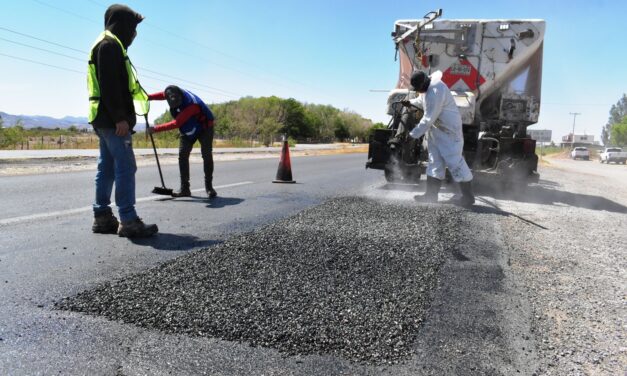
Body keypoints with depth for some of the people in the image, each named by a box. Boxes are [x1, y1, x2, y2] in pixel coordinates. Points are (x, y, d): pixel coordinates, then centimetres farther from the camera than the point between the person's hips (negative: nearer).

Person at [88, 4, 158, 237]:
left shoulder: (107, 45, 24)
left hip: (105, 120, 11)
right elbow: (110, 86, -19)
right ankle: (128, 221, -11)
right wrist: (120, 117, -22)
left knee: (107, 168, 10)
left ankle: (102, 217, 15)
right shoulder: (110, 44, -8)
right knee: (125, 168, -12)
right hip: (113, 120, -11)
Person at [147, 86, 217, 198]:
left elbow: (176, 123, -40)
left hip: (204, 128, -6)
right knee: (182, 155, -4)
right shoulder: (172, 93, -17)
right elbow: (162, 95, 8)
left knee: (207, 155, -14)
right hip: (187, 130, 7)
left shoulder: (192, 104, -38)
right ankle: (184, 189, -1)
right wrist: (148, 97, -8)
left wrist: (156, 129, -35)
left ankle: (209, 187, -2)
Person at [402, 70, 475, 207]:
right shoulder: (427, 87, 4)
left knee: (454, 161, -7)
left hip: (448, 130, -10)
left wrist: (413, 134, -20)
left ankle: (468, 197, 3)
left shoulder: (436, 91, -26)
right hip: (436, 130, 10)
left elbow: (428, 119, -26)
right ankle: (431, 195, 17)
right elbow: (422, 101, 26)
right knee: (435, 162, 11)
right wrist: (411, 102, 8)